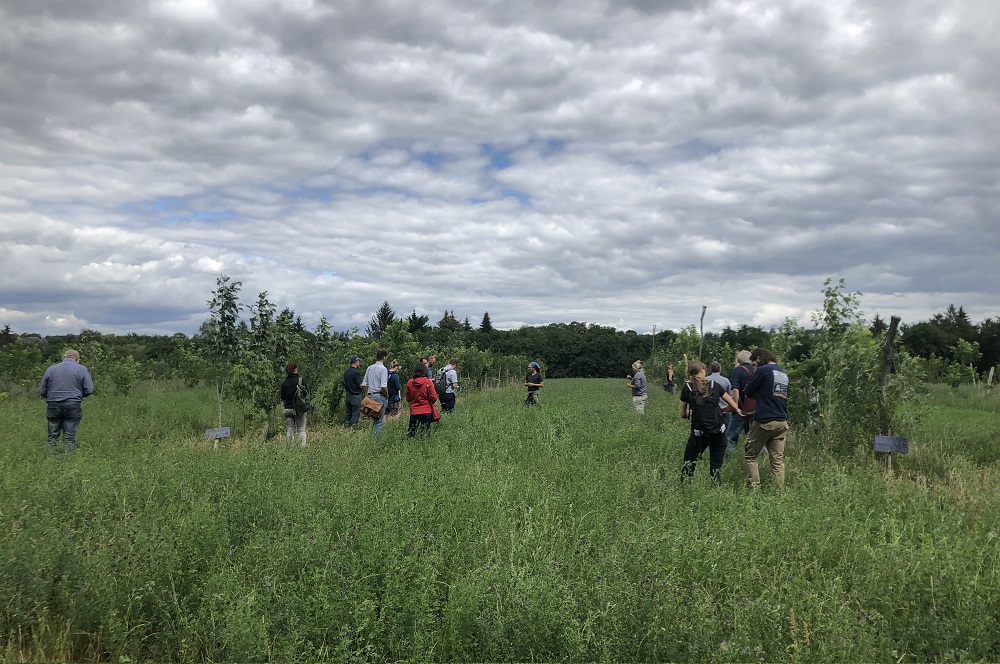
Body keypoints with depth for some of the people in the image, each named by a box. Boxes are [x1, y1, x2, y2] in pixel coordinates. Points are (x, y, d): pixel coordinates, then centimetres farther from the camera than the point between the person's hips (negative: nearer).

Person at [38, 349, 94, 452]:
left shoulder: (51, 369, 7)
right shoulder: (81, 369, 1)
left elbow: (42, 391, 9)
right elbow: (89, 390, -3)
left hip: (53, 405, 2)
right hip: (73, 405, -2)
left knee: (52, 436, 10)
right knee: (70, 437, 2)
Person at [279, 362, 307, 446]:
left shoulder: (284, 383, 0)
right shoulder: (301, 381, -8)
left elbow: (282, 398, 7)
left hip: (287, 409, 3)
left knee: (289, 430, 8)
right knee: (301, 430, 3)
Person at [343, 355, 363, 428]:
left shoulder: (346, 372, 5)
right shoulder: (356, 372, -18)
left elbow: (345, 384, 12)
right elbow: (360, 385, -16)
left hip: (348, 394, 7)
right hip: (356, 395, -7)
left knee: (348, 412, 14)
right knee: (356, 412, -1)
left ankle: (346, 425, 17)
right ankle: (353, 426, -2)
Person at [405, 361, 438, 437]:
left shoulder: (409, 382, -2)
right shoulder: (428, 382, -10)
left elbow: (408, 399, 8)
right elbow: (434, 398, -10)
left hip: (414, 412, 2)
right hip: (426, 412, -2)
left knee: (411, 433, 10)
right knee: (425, 433, 3)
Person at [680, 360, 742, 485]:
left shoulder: (687, 388, 1)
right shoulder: (715, 386, 5)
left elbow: (683, 415, 6)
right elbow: (734, 406, 11)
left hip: (698, 434, -2)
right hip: (718, 433, 2)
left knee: (688, 466, 10)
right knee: (716, 468, 9)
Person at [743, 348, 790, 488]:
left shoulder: (763, 370, -6)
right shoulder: (784, 374, 16)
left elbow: (749, 392, -1)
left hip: (764, 421, -6)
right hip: (782, 422, 6)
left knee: (750, 456, 5)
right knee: (778, 460, 5)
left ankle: (755, 488, -1)